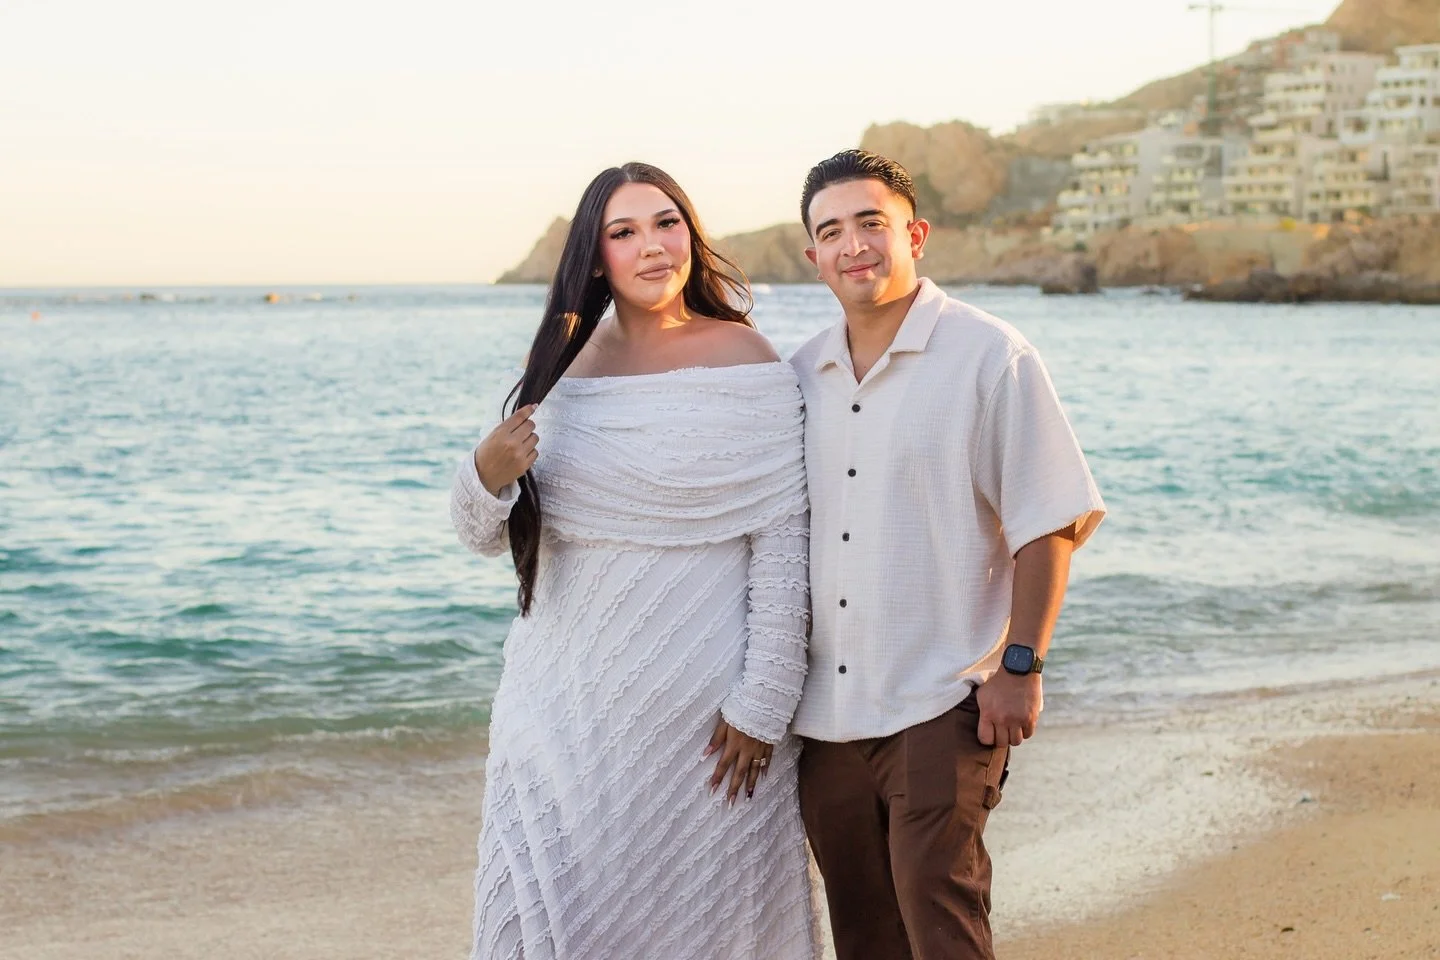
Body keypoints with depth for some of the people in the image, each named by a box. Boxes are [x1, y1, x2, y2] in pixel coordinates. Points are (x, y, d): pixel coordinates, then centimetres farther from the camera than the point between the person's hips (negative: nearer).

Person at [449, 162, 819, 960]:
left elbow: (783, 546, -9)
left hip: (700, 699, -3)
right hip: (568, 694, 4)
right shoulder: (562, 362, 6)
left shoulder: (744, 365, -6)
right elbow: (483, 536, 7)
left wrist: (762, 706, -12)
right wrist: (488, 474, -15)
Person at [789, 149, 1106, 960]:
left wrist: (1021, 666, -14)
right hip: (824, 713, 6)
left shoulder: (990, 358, -5)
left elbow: (1049, 523, -8)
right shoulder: (803, 375, 11)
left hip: (939, 705, -6)